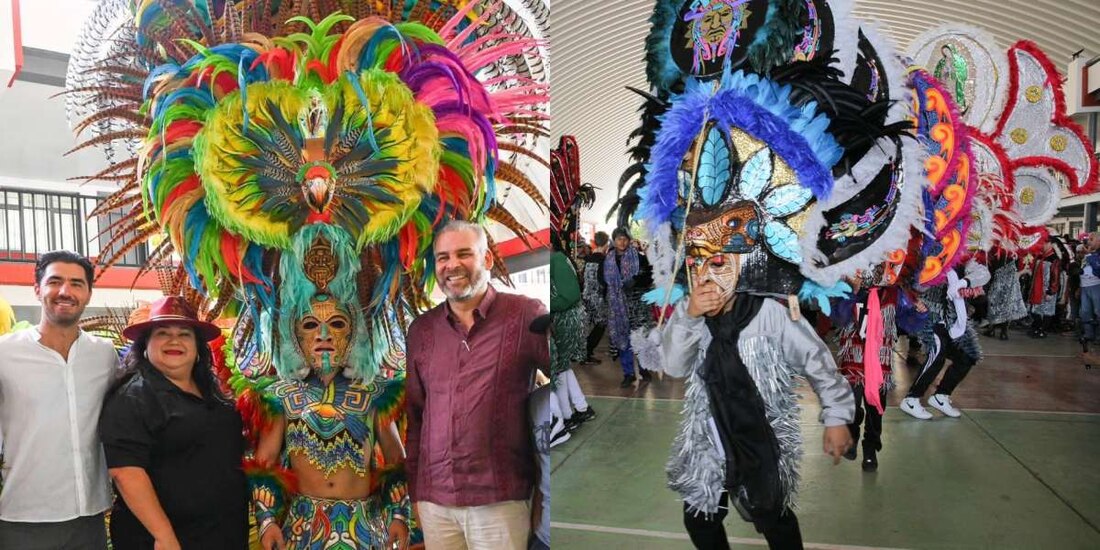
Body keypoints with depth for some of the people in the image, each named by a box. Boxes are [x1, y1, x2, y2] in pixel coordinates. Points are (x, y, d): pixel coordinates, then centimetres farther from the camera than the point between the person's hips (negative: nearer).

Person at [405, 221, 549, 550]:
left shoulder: (526, 316, -7)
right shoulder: (421, 330, 8)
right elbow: (414, 415, 13)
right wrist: (414, 490, 13)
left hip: (500, 499, -4)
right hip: (433, 500, 4)